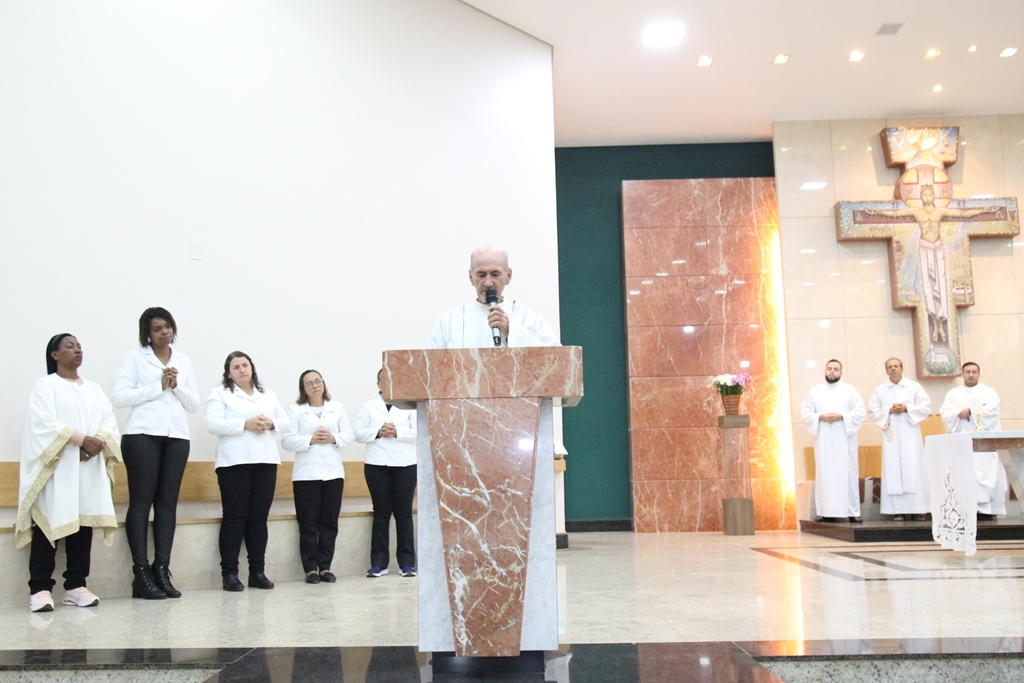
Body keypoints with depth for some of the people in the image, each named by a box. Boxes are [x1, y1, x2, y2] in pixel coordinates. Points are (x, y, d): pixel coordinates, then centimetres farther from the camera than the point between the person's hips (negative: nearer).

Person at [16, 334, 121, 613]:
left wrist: (98, 441, -11)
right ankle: (40, 589, -7)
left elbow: (109, 421, 9)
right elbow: (44, 423, -10)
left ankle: (76, 586, 4)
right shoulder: (45, 386, 5)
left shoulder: (94, 389, 20)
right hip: (55, 467, -4)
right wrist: (82, 438, -18)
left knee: (83, 524, 0)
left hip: (89, 467, 5)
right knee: (48, 524, -8)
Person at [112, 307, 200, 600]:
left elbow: (194, 404, 14)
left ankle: (162, 570, 3)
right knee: (141, 501, -4)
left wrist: (176, 387, -3)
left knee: (168, 503, 1)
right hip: (143, 434, -4)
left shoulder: (184, 362, 18)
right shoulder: (135, 357, 7)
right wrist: (158, 386, -7)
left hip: (177, 436, 4)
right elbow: (120, 396, -5)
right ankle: (141, 573, -3)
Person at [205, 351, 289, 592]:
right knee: (234, 518, -5)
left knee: (260, 517, 5)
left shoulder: (268, 395, 21)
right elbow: (213, 424, -8)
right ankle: (229, 573, 1)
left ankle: (258, 572, 10)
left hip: (266, 462, 4)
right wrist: (246, 424, -17)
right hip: (234, 463, -4)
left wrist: (271, 423, -6)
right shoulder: (219, 393, 6)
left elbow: (285, 422, 16)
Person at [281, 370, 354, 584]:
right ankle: (311, 568, 5)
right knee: (308, 524, -1)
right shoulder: (295, 411, 5)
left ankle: (325, 566, 10)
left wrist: (333, 438, -9)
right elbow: (287, 440, -5)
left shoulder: (337, 408, 15)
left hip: (333, 472, 3)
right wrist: (310, 440, -15)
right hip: (306, 473, -3)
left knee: (330, 522, 3)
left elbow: (348, 435, 9)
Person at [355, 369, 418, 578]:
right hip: (376, 464, 1)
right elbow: (359, 433, 4)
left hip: (404, 464, -1)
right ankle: (378, 562, 5)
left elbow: (419, 431, -2)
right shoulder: (368, 406, 14)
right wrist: (378, 432, -12)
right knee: (381, 512, 1)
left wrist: (397, 432, -14)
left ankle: (407, 562, 4)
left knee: (404, 512, 0)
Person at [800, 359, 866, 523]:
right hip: (824, 440, 1)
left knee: (848, 473, -2)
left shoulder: (850, 390, 8)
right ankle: (828, 512, -2)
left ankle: (853, 511, 0)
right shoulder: (814, 391, 10)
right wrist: (820, 417, -13)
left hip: (845, 439, 0)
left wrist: (841, 416, -14)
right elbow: (805, 412, 5)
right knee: (826, 474, -2)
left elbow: (860, 412, 1)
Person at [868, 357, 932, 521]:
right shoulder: (880, 390, 9)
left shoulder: (914, 387, 8)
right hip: (891, 435, 1)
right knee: (893, 470, -3)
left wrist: (906, 408, -10)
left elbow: (926, 406, 2)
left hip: (910, 434, -1)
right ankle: (898, 510, -3)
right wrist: (889, 411, -10)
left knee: (914, 469, -4)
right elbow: (873, 411, 6)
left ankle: (918, 509, 1)